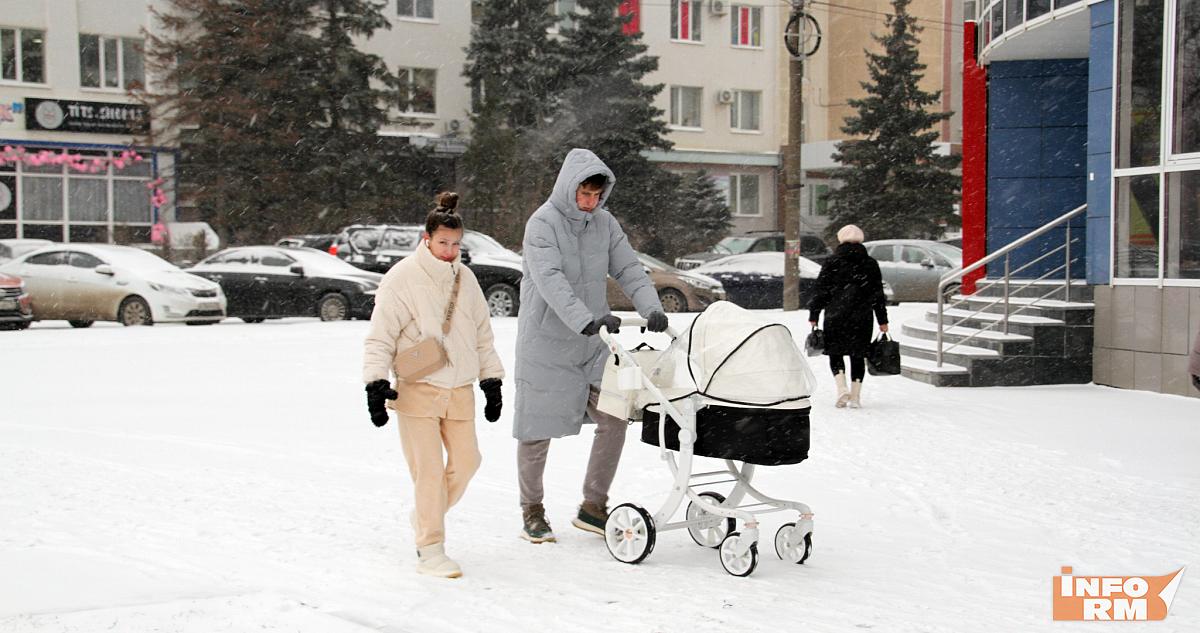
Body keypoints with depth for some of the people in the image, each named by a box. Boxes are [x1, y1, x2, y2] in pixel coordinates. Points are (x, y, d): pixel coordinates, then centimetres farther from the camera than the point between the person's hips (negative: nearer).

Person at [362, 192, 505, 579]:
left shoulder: (465, 278, 11)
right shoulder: (402, 278, -6)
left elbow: (482, 333, 19)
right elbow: (380, 337, -5)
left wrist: (491, 381, 17)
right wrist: (376, 383, -13)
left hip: (459, 389, 6)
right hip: (417, 388, -5)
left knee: (466, 460, 4)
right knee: (429, 469, -7)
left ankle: (426, 517, 27)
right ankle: (430, 550, 0)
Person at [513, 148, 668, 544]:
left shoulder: (604, 223, 5)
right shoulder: (543, 223, -14)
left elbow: (629, 269, 1)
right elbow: (550, 281, -26)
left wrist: (651, 307, -18)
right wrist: (586, 320, -40)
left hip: (591, 345, 5)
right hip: (546, 343, -5)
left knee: (614, 419, -3)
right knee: (537, 430, 4)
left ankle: (593, 507, 10)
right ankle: (532, 512, 20)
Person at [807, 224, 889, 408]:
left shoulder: (831, 262, -3)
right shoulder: (870, 264, 4)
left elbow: (821, 291, -3)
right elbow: (878, 294, 8)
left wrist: (814, 316, 4)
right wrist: (883, 320, 13)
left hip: (835, 317, -2)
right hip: (862, 320, 2)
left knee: (835, 353, 10)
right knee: (858, 356, 10)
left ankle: (842, 389, -9)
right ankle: (855, 396, 9)